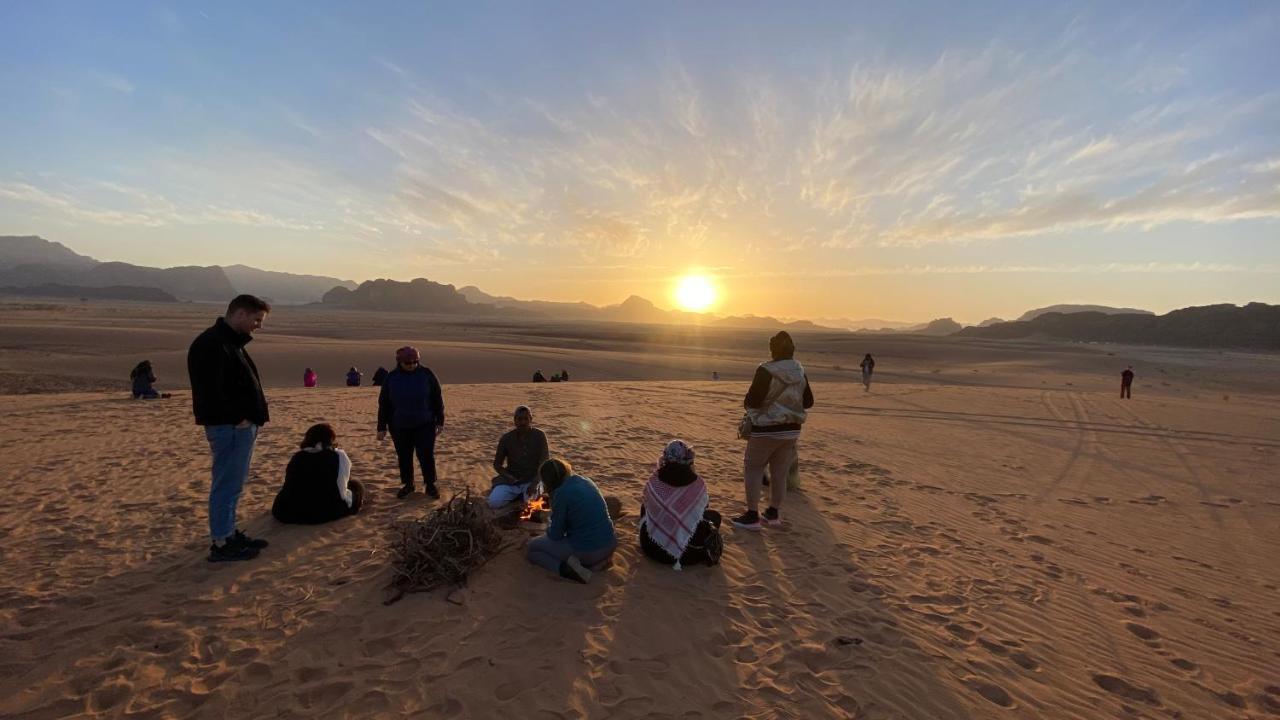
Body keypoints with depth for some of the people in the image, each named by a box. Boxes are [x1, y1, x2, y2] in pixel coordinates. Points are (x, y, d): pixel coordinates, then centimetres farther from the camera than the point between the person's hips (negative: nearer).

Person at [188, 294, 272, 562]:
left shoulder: (232, 341, 15)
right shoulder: (212, 344, -17)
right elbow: (211, 390, -24)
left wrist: (251, 417, 10)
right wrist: (236, 418, -19)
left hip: (242, 425, 10)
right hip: (229, 427, -10)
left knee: (233, 485, 17)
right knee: (226, 486, -1)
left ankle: (229, 534, 28)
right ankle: (221, 544, 9)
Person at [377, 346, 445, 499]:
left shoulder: (427, 375, -7)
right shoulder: (391, 378, -3)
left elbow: (437, 400, -2)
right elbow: (383, 404, 3)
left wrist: (440, 422, -2)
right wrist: (382, 427, 2)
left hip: (424, 425, -2)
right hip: (399, 427, 2)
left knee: (427, 456, -1)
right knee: (404, 457, 11)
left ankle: (430, 485, 14)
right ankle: (408, 485, 27)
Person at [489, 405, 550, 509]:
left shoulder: (539, 436, -9)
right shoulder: (507, 438, -3)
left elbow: (545, 463, -12)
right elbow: (497, 464, 5)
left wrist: (534, 483, -25)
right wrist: (508, 477, -15)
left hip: (532, 479, -2)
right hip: (511, 480, 2)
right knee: (494, 502, -19)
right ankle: (516, 495, 10)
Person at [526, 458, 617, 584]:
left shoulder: (561, 493, -15)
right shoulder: (586, 481, 6)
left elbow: (555, 535, -8)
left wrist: (549, 527, 14)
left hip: (586, 552, -7)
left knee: (530, 549, 13)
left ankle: (566, 568, -9)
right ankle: (599, 559, 15)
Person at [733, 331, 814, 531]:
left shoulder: (766, 371, -18)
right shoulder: (800, 372, 3)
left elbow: (752, 400, -20)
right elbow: (808, 402, 11)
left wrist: (746, 402, 1)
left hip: (767, 429, -6)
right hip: (791, 430, 6)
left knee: (752, 469, 6)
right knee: (780, 473, 14)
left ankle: (752, 516, 7)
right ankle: (773, 514, 26)